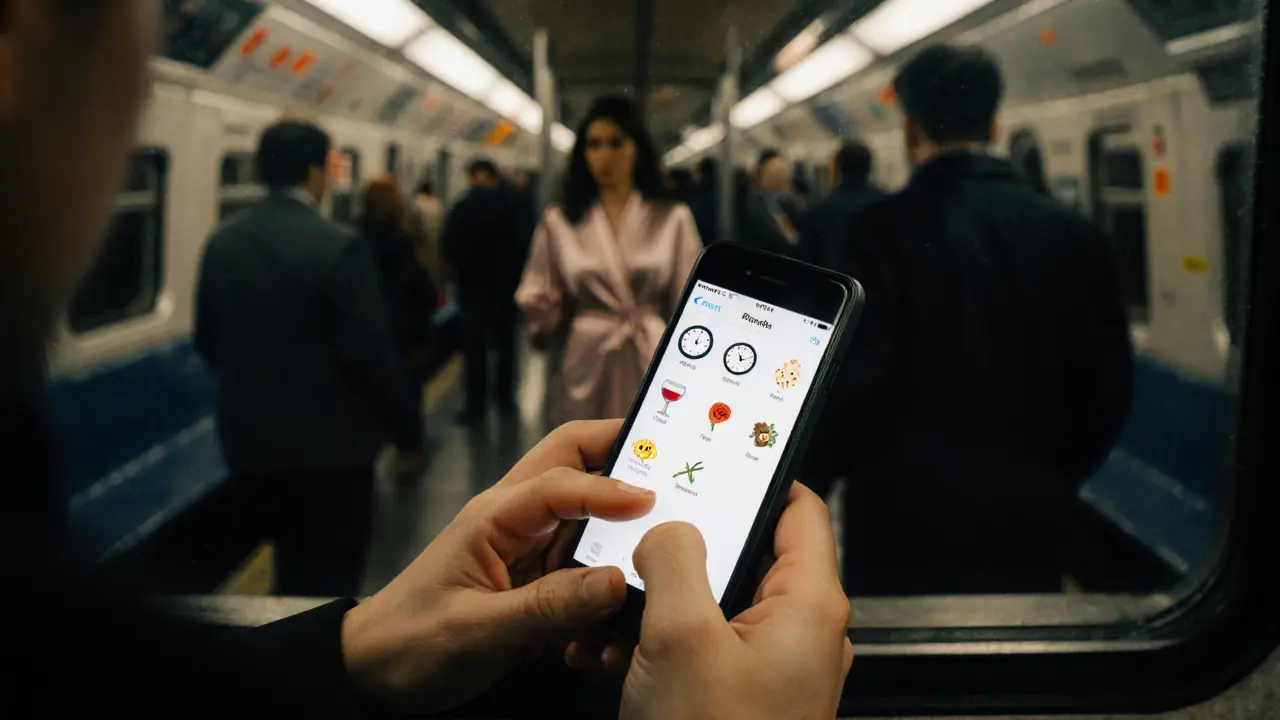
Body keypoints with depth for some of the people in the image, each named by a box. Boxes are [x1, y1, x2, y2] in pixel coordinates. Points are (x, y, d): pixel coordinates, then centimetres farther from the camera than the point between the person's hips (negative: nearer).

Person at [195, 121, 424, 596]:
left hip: (248, 438, 6)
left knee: (294, 566, 25)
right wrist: (408, 430, -7)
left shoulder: (221, 242, 2)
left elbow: (207, 341, 10)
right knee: (329, 577, 9)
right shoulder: (339, 248, -18)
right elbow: (371, 352, -19)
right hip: (329, 443, -6)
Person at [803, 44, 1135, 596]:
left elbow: (852, 381, -15)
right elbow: (1107, 388, 3)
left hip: (905, 518, -3)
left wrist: (809, 473, 4)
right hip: (1028, 525, 3)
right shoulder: (1075, 238, 0)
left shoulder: (881, 231, -13)